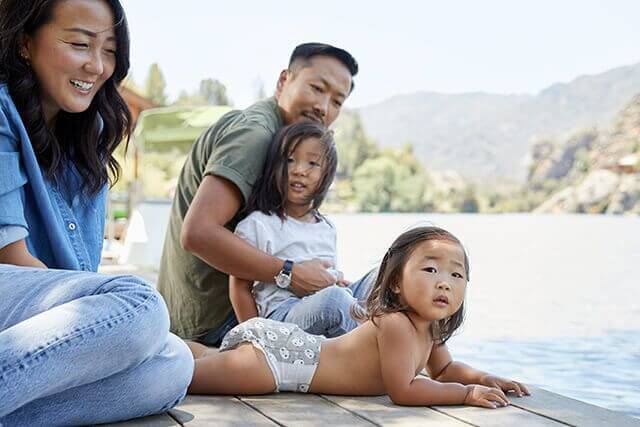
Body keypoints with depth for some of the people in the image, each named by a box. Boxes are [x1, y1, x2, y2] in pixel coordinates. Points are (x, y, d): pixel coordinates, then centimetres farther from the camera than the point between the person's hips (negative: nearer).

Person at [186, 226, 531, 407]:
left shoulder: (432, 327, 0)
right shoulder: (396, 324, -28)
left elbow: (444, 369, 19)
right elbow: (402, 391, -28)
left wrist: (483, 378, 1)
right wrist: (467, 393, -23)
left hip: (296, 347, 9)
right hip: (278, 355, -9)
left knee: (215, 361, 29)